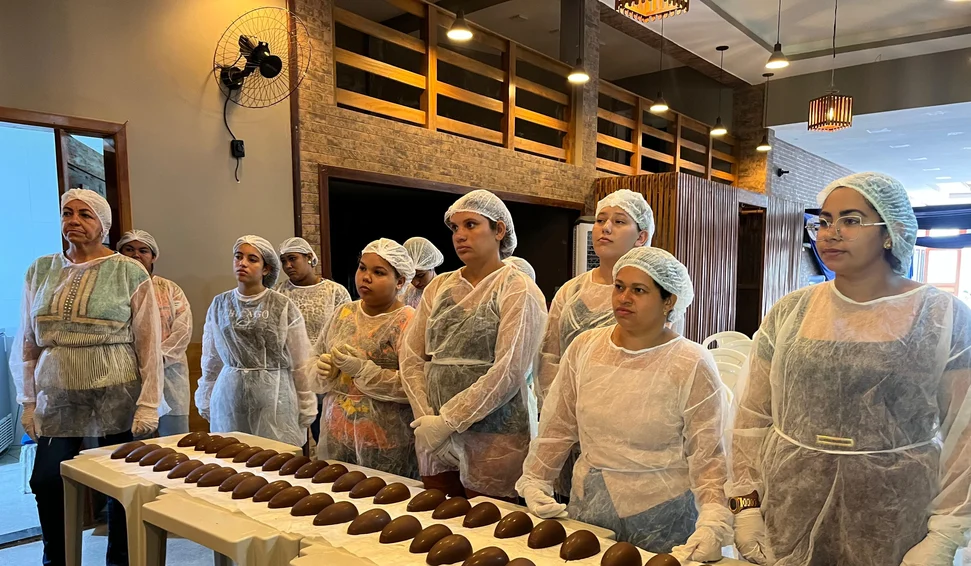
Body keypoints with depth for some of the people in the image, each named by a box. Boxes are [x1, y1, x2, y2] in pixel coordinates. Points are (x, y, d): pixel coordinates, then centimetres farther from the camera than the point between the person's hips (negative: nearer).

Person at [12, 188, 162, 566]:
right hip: (56, 399, 4)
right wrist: (28, 401, 8)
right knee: (46, 482, 8)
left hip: (116, 397, -3)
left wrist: (148, 404, -8)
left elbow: (149, 344, -5)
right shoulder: (40, 271, 7)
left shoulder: (130, 273, -5)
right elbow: (26, 343, 12)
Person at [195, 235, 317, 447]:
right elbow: (211, 360, 14)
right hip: (229, 398, 3)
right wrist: (206, 402, 16)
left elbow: (301, 363, -2)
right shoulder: (219, 305, 5)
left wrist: (305, 411, 1)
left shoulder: (283, 307, -6)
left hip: (273, 398, -3)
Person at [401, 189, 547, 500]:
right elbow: (411, 358, 5)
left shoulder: (518, 291, -7)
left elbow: (508, 372, -16)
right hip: (435, 437, 5)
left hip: (492, 439, -5)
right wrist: (427, 419, -7)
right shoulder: (438, 287, 9)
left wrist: (448, 421, -15)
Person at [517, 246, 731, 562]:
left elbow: (707, 456, -12)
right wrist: (534, 482, 3)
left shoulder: (691, 365, -13)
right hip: (587, 507, 4)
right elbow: (558, 427, 6)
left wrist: (713, 522, -24)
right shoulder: (584, 348, -2)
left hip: (661, 519, -3)